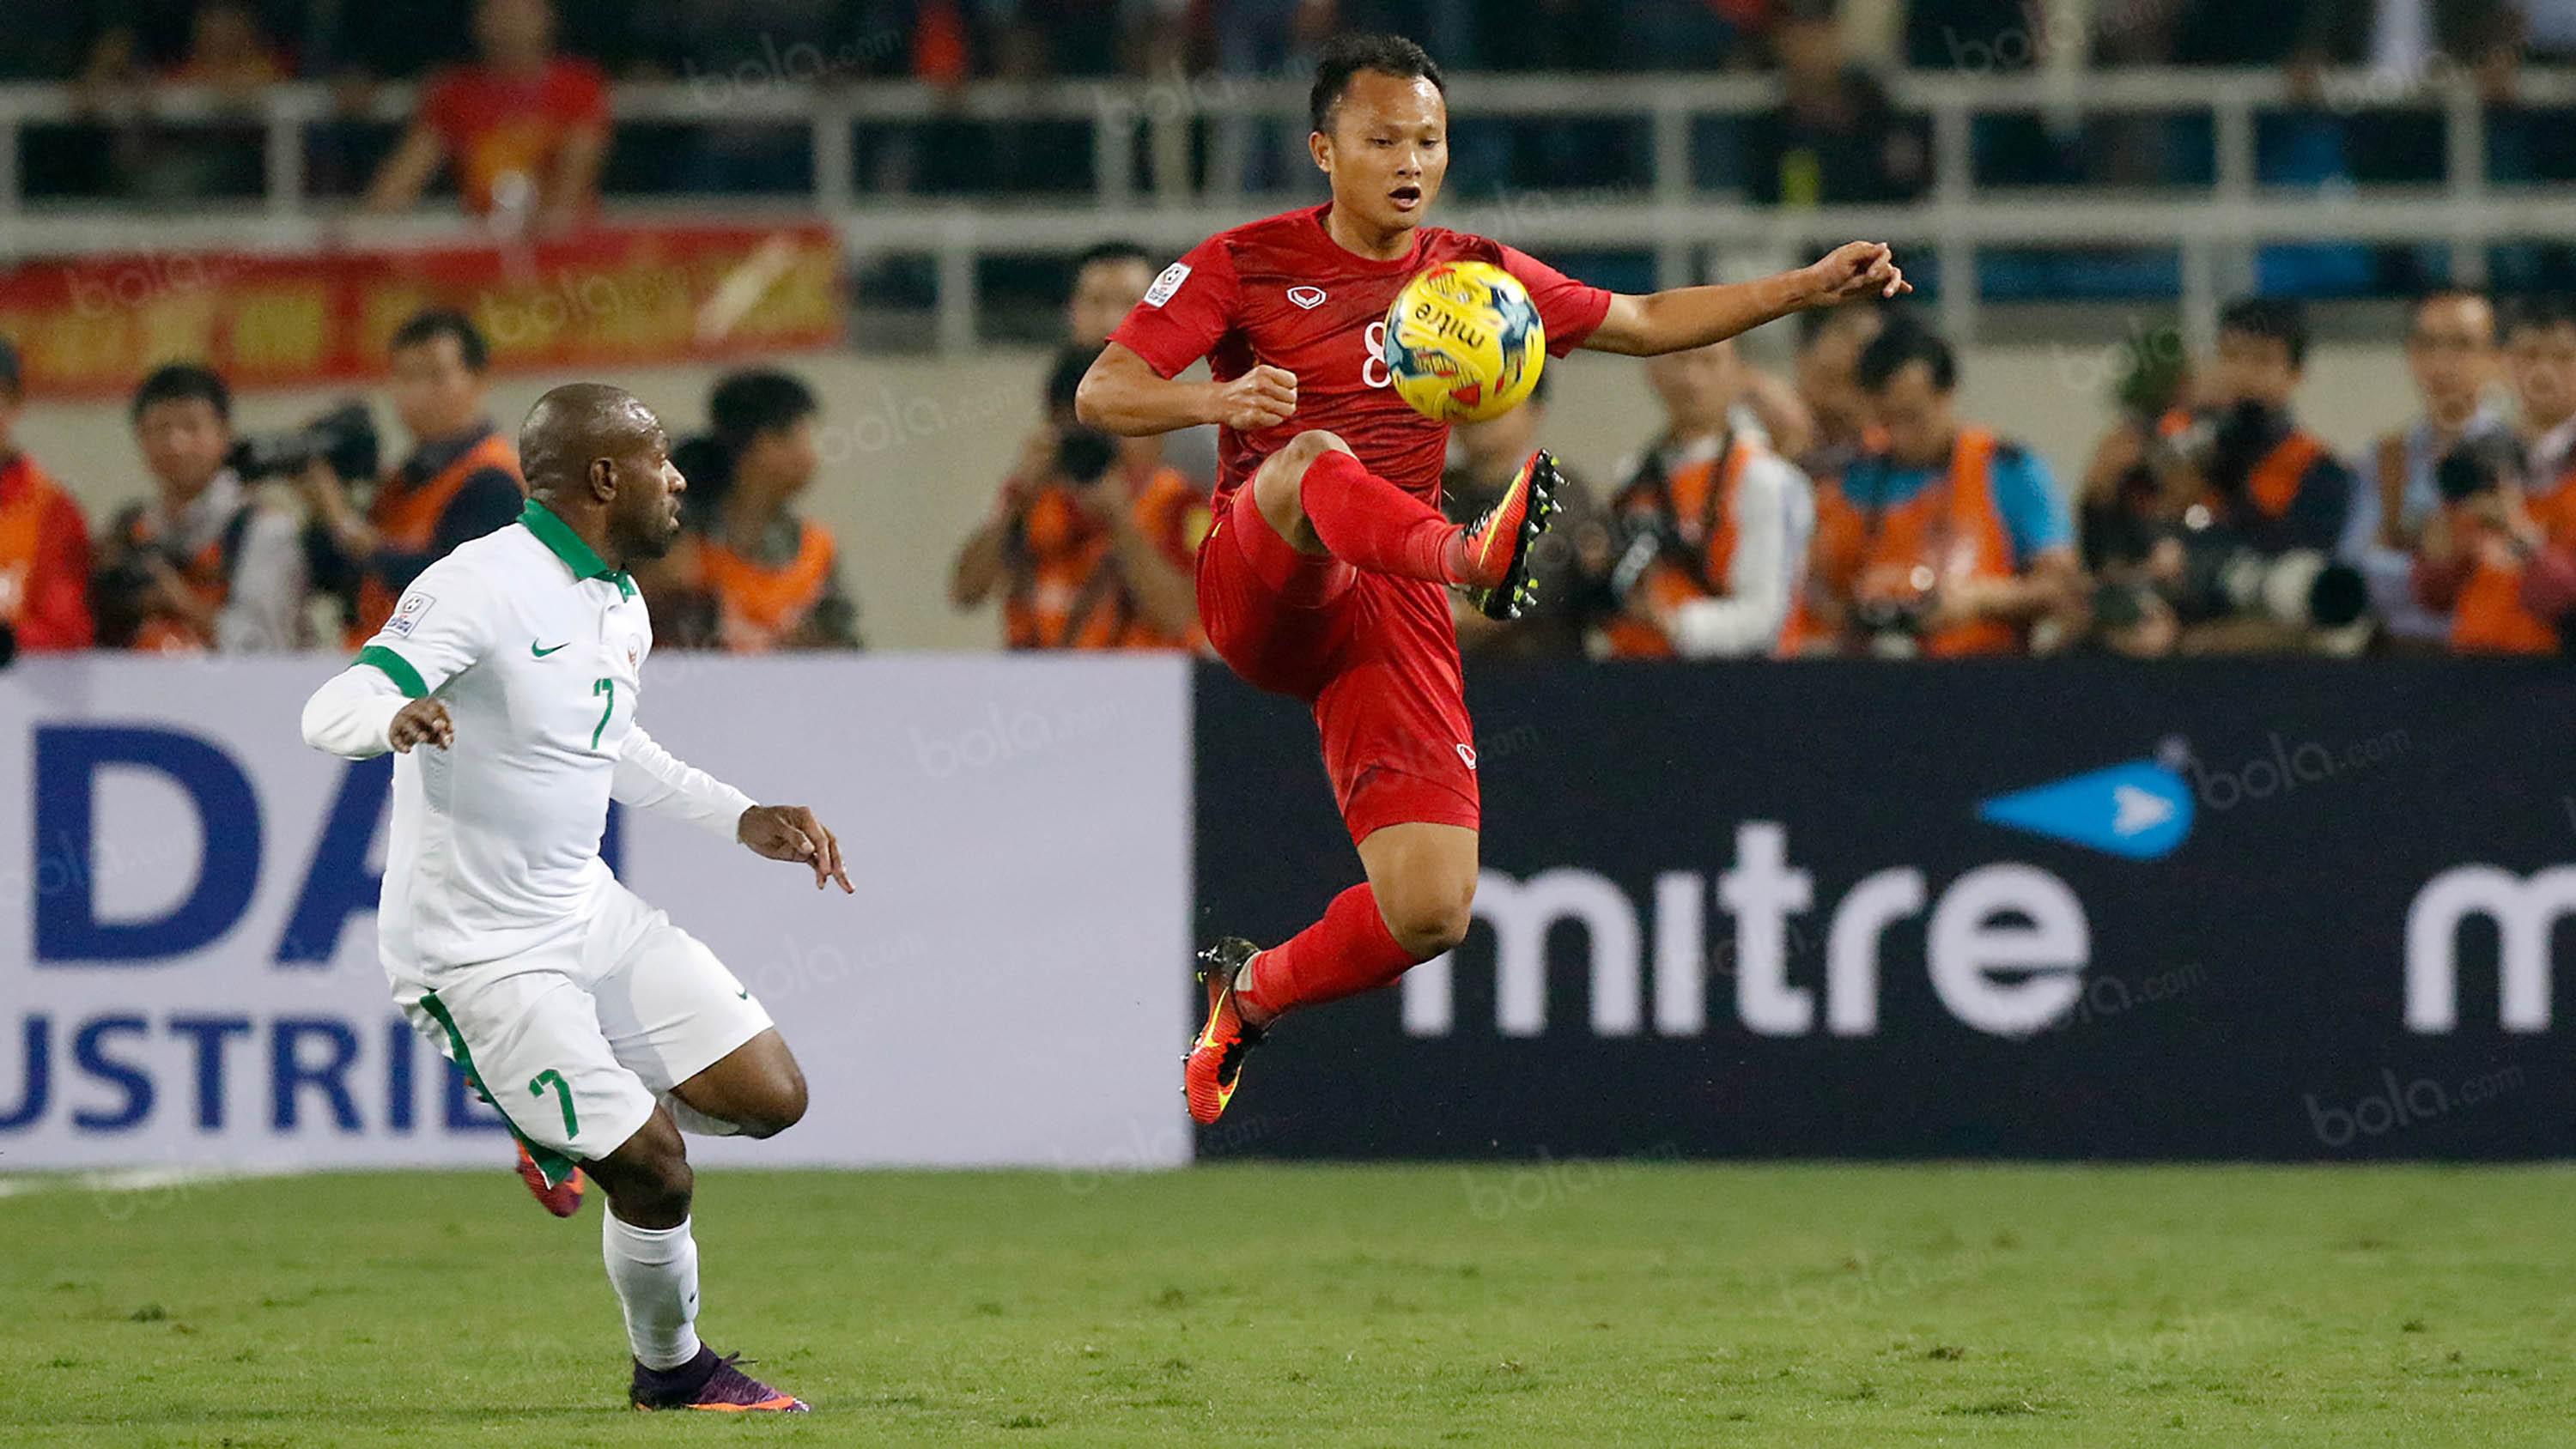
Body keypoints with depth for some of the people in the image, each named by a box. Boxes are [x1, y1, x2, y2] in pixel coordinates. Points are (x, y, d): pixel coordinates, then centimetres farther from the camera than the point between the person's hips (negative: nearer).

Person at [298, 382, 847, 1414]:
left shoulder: (621, 606, 8)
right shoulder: (482, 587, -20)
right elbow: (329, 715, -28)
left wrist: (742, 820, 19)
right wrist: (399, 716, -51)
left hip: (588, 912, 8)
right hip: (479, 956, -8)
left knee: (770, 1097, -1)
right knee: (654, 1172, -10)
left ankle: (566, 1122, 24)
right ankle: (672, 1370, 17)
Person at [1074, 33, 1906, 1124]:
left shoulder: (1472, 275, 14)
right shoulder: (1247, 265, 2)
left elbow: (1647, 325, 25)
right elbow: (1100, 396, -6)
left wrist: (1811, 287, 16)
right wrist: (1220, 398, -27)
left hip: (1396, 609, 4)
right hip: (1258, 588, -4)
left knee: (1431, 914, -10)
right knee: (1315, 458, -39)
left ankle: (1250, 994, 19)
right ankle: (1479, 553, -68)